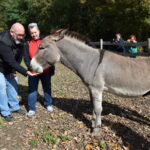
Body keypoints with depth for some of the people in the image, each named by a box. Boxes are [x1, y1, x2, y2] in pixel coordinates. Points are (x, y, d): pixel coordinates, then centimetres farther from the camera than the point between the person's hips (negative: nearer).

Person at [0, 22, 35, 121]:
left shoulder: (20, 41, -16)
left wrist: (13, 71, -10)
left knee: (12, 85, 10)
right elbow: (11, 61, -38)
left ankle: (14, 107, 26)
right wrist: (26, 72, -39)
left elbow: (19, 58, -6)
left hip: (10, 68, 7)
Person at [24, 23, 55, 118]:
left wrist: (52, 69, -6)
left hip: (46, 71, 1)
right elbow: (26, 59, -5)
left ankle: (48, 104, 35)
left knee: (47, 88, 15)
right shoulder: (28, 44, -1)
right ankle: (32, 109, 15)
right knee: (32, 89, 2)